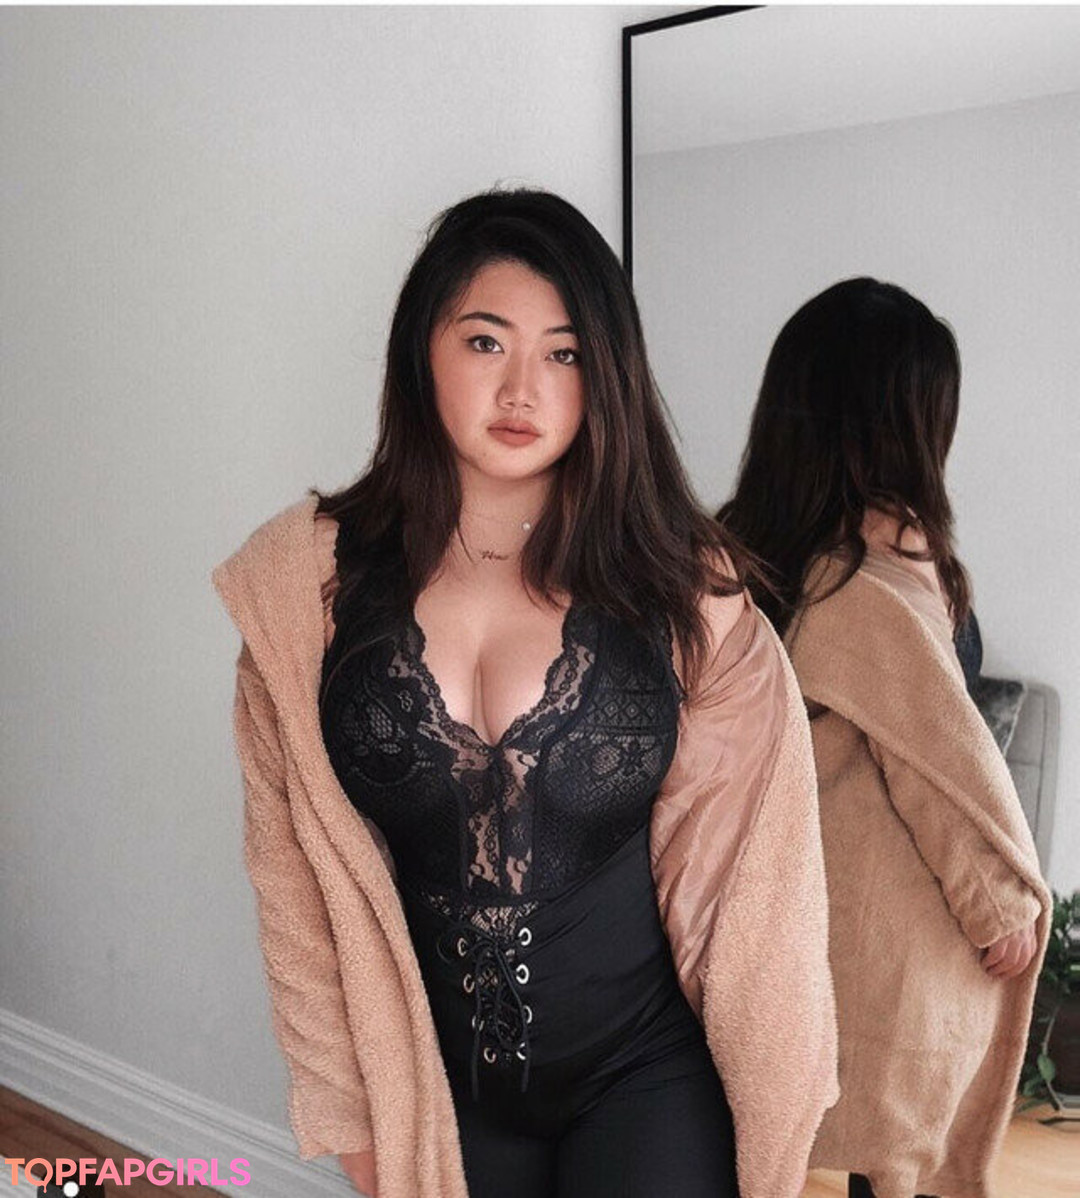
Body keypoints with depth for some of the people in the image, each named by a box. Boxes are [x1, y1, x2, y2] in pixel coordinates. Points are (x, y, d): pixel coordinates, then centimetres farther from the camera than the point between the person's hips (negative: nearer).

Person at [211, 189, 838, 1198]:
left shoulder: (683, 587, -10)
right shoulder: (311, 577, -8)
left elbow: (740, 862, -6)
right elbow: (295, 869, -3)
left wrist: (771, 1104, -5)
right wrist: (350, 1110, 0)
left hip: (646, 1075, -1)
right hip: (433, 1083, 2)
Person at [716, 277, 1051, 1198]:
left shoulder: (742, 546, -6)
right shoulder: (874, 592, -28)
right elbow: (954, 769, -18)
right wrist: (1008, 902, -5)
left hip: (789, 898, 6)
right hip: (889, 921, -6)